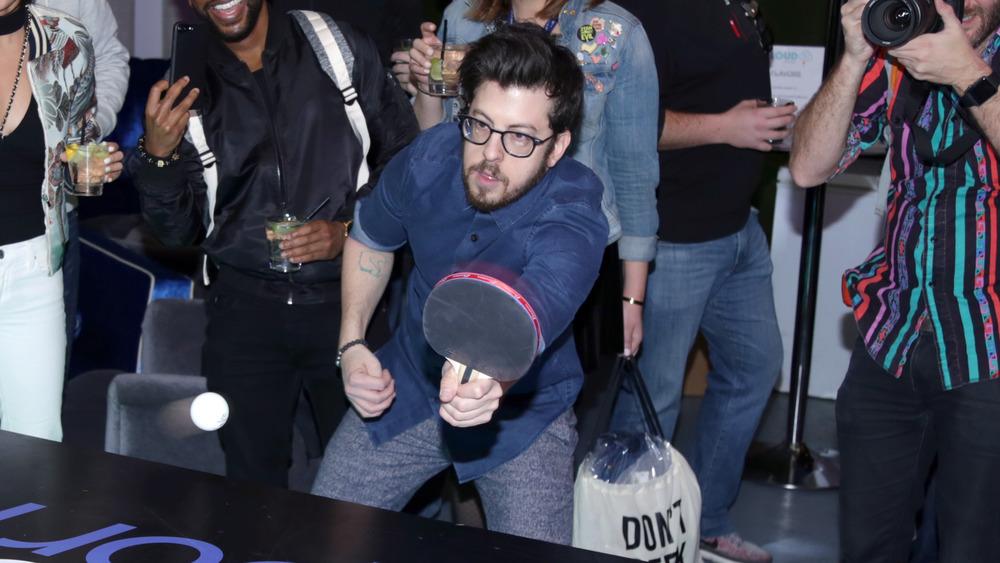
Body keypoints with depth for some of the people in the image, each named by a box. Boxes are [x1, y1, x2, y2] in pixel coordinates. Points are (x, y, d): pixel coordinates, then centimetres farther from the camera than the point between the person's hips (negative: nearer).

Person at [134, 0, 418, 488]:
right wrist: (159, 154, -10)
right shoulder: (188, 85, 6)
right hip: (243, 307, 2)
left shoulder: (342, 48, 1)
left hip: (345, 300, -1)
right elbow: (179, 231, 6)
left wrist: (349, 228, -9)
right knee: (252, 480, 7)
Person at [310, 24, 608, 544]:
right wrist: (351, 345, -4)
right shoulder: (428, 159, -16)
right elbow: (369, 239, 6)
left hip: (523, 409, -3)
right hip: (410, 383, 4)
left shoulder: (574, 219, -30)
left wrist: (489, 380, -72)